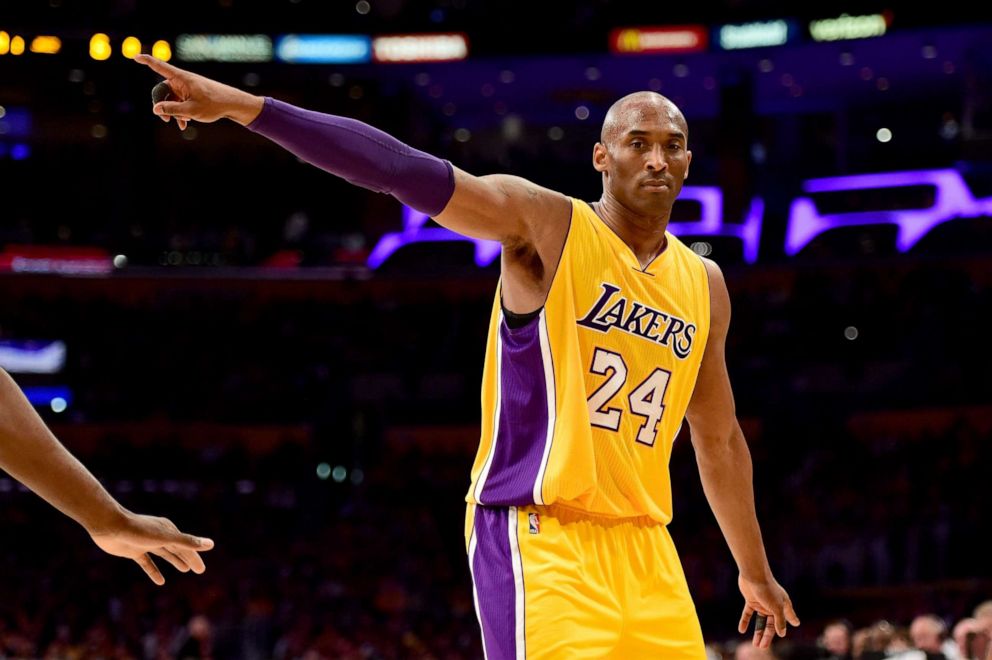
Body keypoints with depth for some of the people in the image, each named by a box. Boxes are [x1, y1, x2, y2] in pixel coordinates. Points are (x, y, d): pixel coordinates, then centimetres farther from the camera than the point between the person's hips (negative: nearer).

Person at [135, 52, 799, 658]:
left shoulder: (704, 284, 12)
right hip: (537, 535, -6)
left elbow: (719, 438, 23)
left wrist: (755, 569, 28)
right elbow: (406, 171, -17)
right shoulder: (548, 225, -5)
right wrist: (244, 106, -27)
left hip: (641, 548, 6)